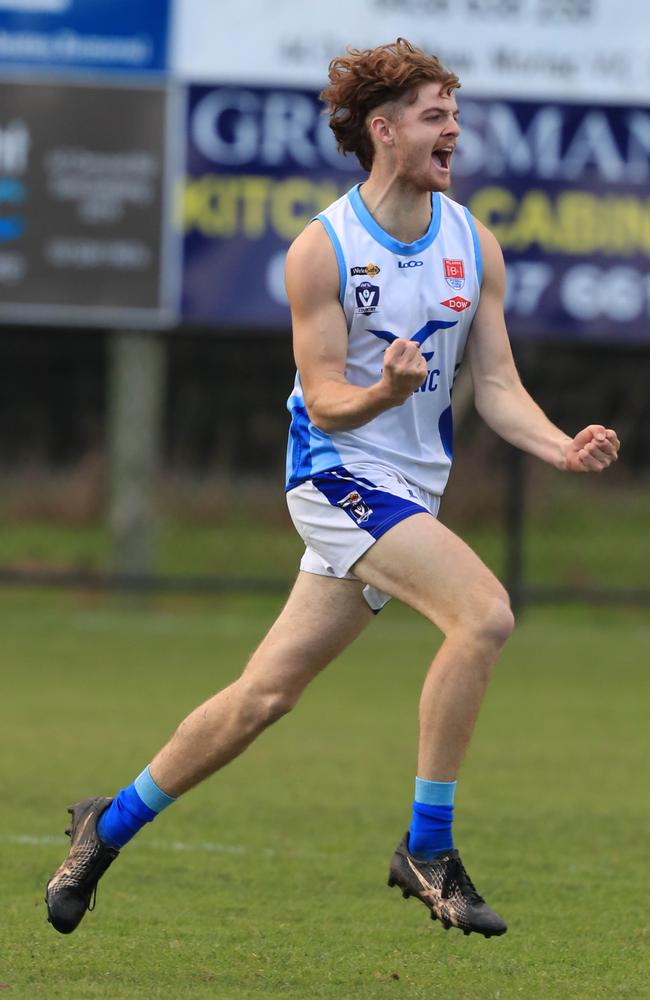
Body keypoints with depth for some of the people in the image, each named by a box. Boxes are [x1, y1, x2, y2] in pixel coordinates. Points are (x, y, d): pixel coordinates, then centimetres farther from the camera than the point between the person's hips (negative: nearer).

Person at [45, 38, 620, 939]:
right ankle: (427, 849, -17)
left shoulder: (474, 245, 5)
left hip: (412, 491, 6)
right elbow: (325, 400, -11)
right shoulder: (322, 249, -10)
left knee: (266, 694, 6)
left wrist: (562, 448, -13)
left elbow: (497, 388, 5)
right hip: (338, 470, -6)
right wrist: (387, 390, -33)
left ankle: (112, 823, 24)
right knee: (484, 612, -26)